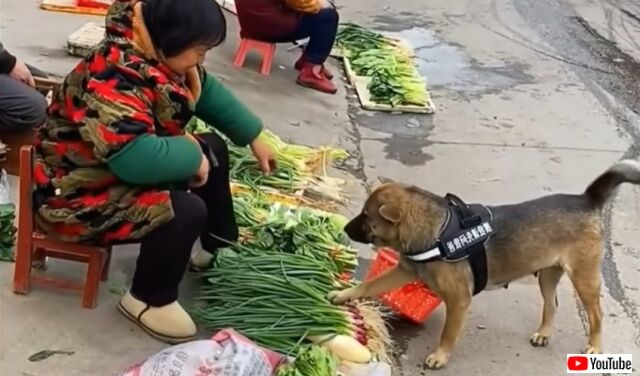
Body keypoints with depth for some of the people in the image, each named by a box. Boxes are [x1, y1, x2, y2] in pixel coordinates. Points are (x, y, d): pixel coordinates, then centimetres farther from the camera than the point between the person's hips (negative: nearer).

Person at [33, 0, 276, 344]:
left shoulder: (158, 53, -3)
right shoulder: (115, 78, -34)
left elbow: (206, 90, 13)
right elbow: (134, 157, -44)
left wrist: (254, 138, 12)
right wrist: (193, 156, -26)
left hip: (129, 166, 10)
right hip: (80, 193, -10)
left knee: (212, 148, 13)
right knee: (186, 210, -26)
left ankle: (219, 248, 29)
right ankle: (148, 300, -3)